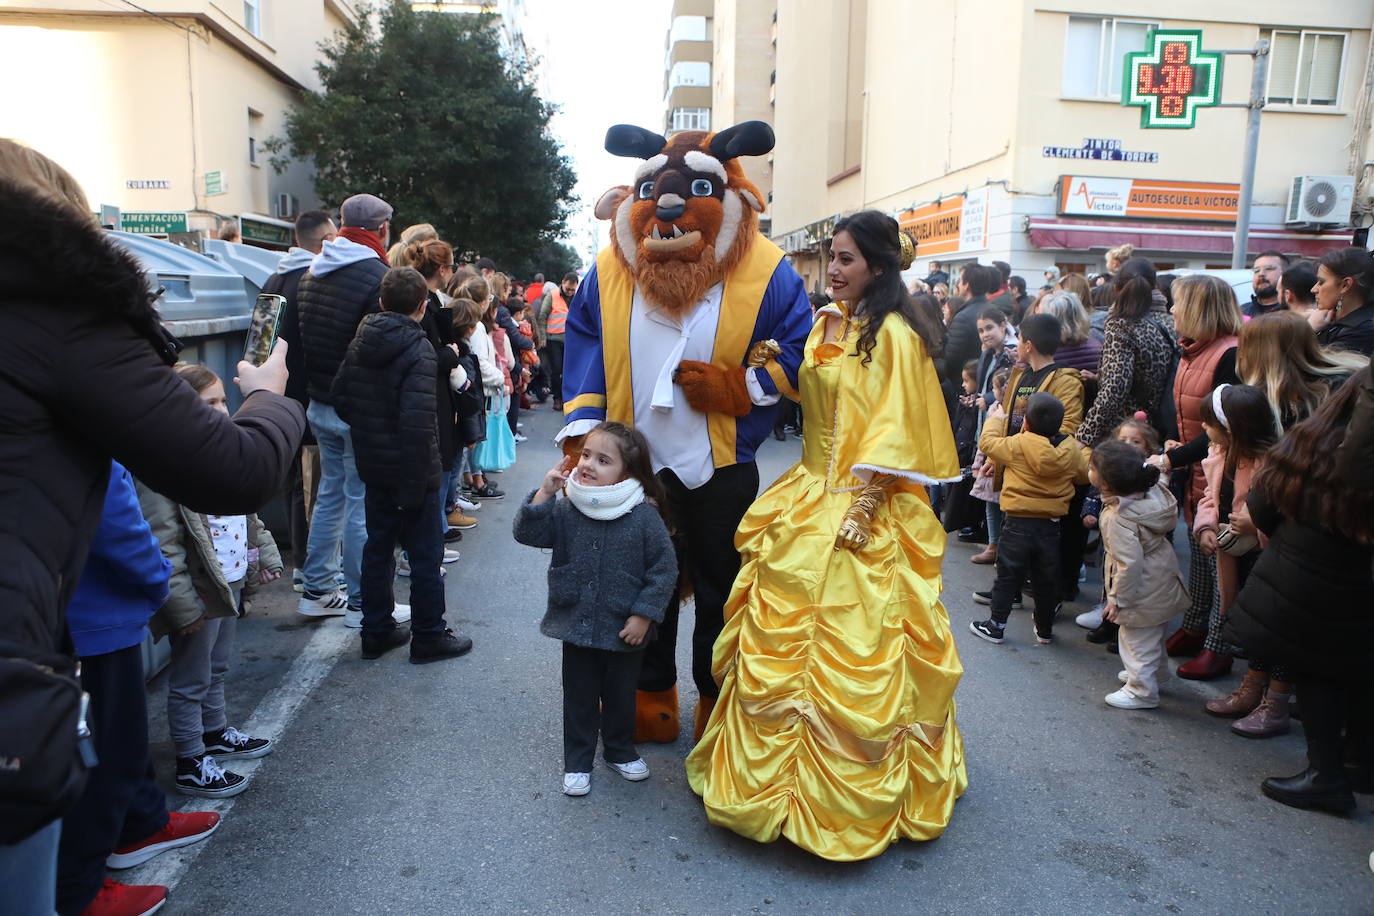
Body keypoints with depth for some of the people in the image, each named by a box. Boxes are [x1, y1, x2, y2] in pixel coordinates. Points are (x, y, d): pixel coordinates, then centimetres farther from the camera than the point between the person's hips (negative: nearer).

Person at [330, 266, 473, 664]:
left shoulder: (360, 343, 4)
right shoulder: (418, 349, -19)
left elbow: (338, 396, 10)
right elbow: (417, 421, -26)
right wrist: (414, 486, -23)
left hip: (374, 467, 7)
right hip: (412, 470, -7)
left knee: (378, 546, 17)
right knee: (425, 555, 5)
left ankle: (377, 631, 27)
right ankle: (429, 637, 14)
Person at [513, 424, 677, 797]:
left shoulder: (644, 517, -16)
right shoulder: (565, 509, -8)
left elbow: (664, 570, -10)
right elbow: (527, 533, -12)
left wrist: (643, 615, -13)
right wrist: (544, 494, -23)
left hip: (625, 631, -1)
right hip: (576, 626, 1)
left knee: (621, 696, 19)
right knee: (579, 697, 16)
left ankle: (620, 750, 43)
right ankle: (577, 761, 34)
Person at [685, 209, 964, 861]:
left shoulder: (893, 335, -10)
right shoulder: (825, 323, 12)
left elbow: (896, 429, -15)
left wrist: (862, 507, -20)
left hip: (863, 510, -8)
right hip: (808, 498, 8)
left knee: (853, 649, 0)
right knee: (779, 637, 13)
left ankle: (853, 794, 17)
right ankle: (767, 774, 31)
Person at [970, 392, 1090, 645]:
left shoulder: (1017, 445, -13)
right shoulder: (1071, 450, -3)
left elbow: (988, 443, 1)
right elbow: (1084, 476, 13)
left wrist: (995, 419, 17)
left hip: (1019, 523, -3)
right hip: (1051, 526, 3)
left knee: (1007, 576, 6)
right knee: (1046, 580, 14)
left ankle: (996, 626, 11)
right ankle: (1045, 630, 26)